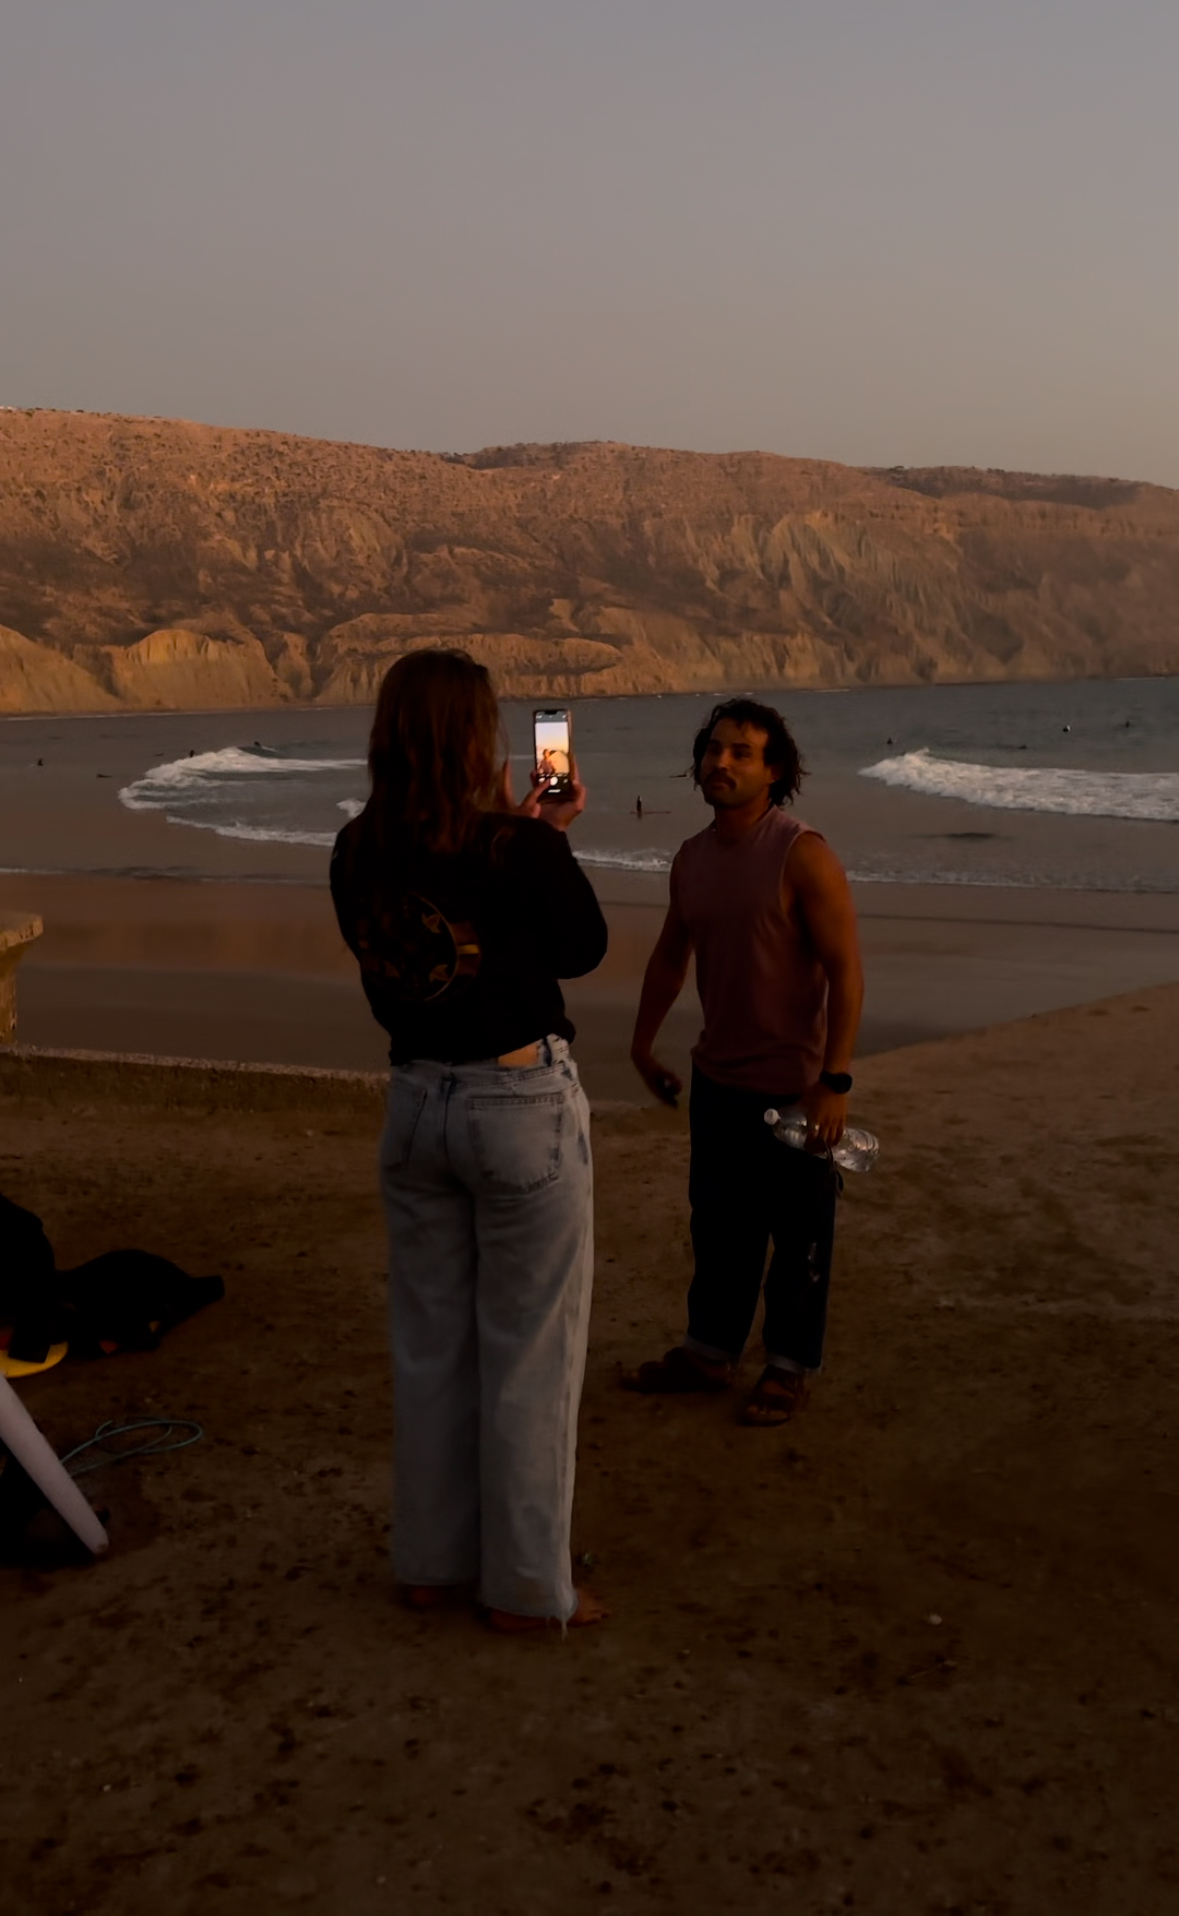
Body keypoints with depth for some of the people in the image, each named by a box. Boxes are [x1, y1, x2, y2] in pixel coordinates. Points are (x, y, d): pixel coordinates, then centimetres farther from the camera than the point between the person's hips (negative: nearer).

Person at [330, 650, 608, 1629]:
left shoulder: (357, 856, -2)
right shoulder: (521, 851, -19)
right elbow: (584, 948, -2)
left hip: (417, 1103, 6)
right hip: (524, 1108, -5)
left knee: (430, 1345, 17)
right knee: (530, 1354, 7)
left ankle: (431, 1562, 31)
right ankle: (526, 1585, 19)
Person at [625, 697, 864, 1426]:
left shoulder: (803, 856, -17)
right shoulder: (692, 858, 4)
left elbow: (846, 969, -19)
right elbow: (671, 955, 19)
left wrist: (835, 1080, -23)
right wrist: (644, 1042, 22)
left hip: (793, 1086, -6)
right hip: (718, 1079, 7)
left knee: (797, 1236, 8)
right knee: (718, 1226, 18)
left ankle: (791, 1367, 24)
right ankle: (709, 1353, 34)